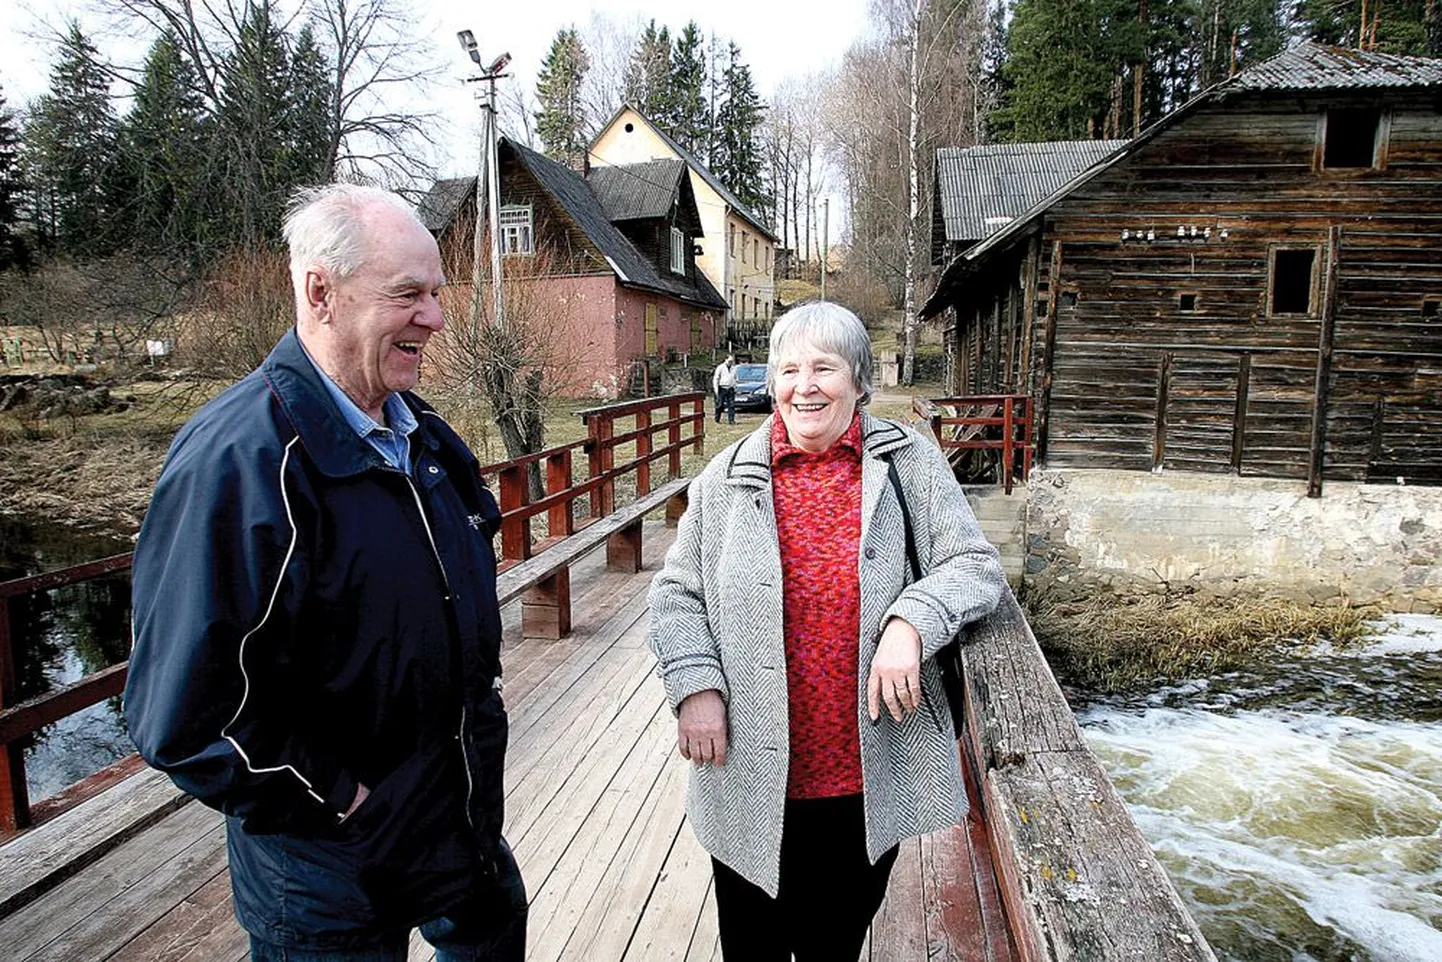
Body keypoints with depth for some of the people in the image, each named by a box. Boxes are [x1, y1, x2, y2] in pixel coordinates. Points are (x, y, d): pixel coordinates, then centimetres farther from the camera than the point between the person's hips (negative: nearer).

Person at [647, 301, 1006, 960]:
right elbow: (676, 593, 3)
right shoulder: (728, 477, -1)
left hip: (872, 782, 0)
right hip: (751, 781, 1)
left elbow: (974, 565, -4)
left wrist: (911, 620, -21)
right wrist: (696, 686, -11)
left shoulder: (909, 463, -3)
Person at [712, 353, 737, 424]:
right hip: (722, 389, -4)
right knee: (720, 405, 0)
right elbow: (715, 379, -2)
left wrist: (735, 388, 13)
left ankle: (731, 420, -2)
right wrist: (716, 389, -8)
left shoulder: (734, 368, 13)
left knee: (731, 405, -3)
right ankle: (717, 420, 12)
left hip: (730, 389, 4)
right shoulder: (720, 367, -2)